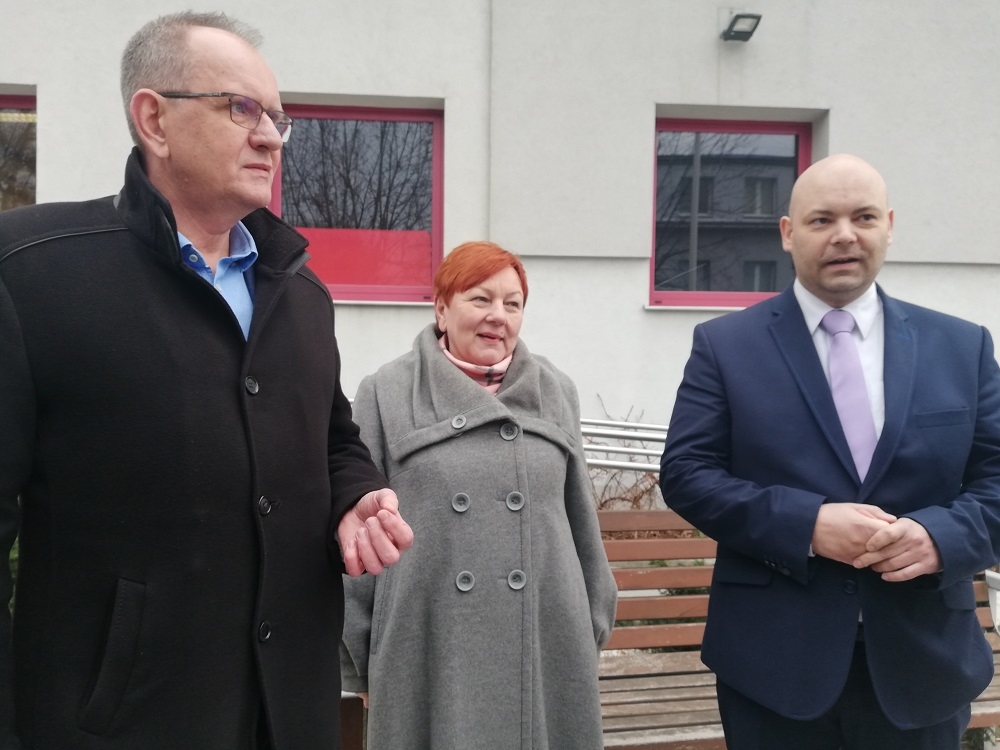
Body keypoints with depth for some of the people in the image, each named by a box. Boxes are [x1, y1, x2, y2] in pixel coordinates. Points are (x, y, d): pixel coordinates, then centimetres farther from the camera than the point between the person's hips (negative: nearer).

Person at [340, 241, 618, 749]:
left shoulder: (557, 393, 8)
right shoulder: (386, 393, -1)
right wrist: (359, 658, 2)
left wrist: (593, 630, 14)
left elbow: (582, 522, 13)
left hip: (549, 651, 3)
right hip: (429, 655, -2)